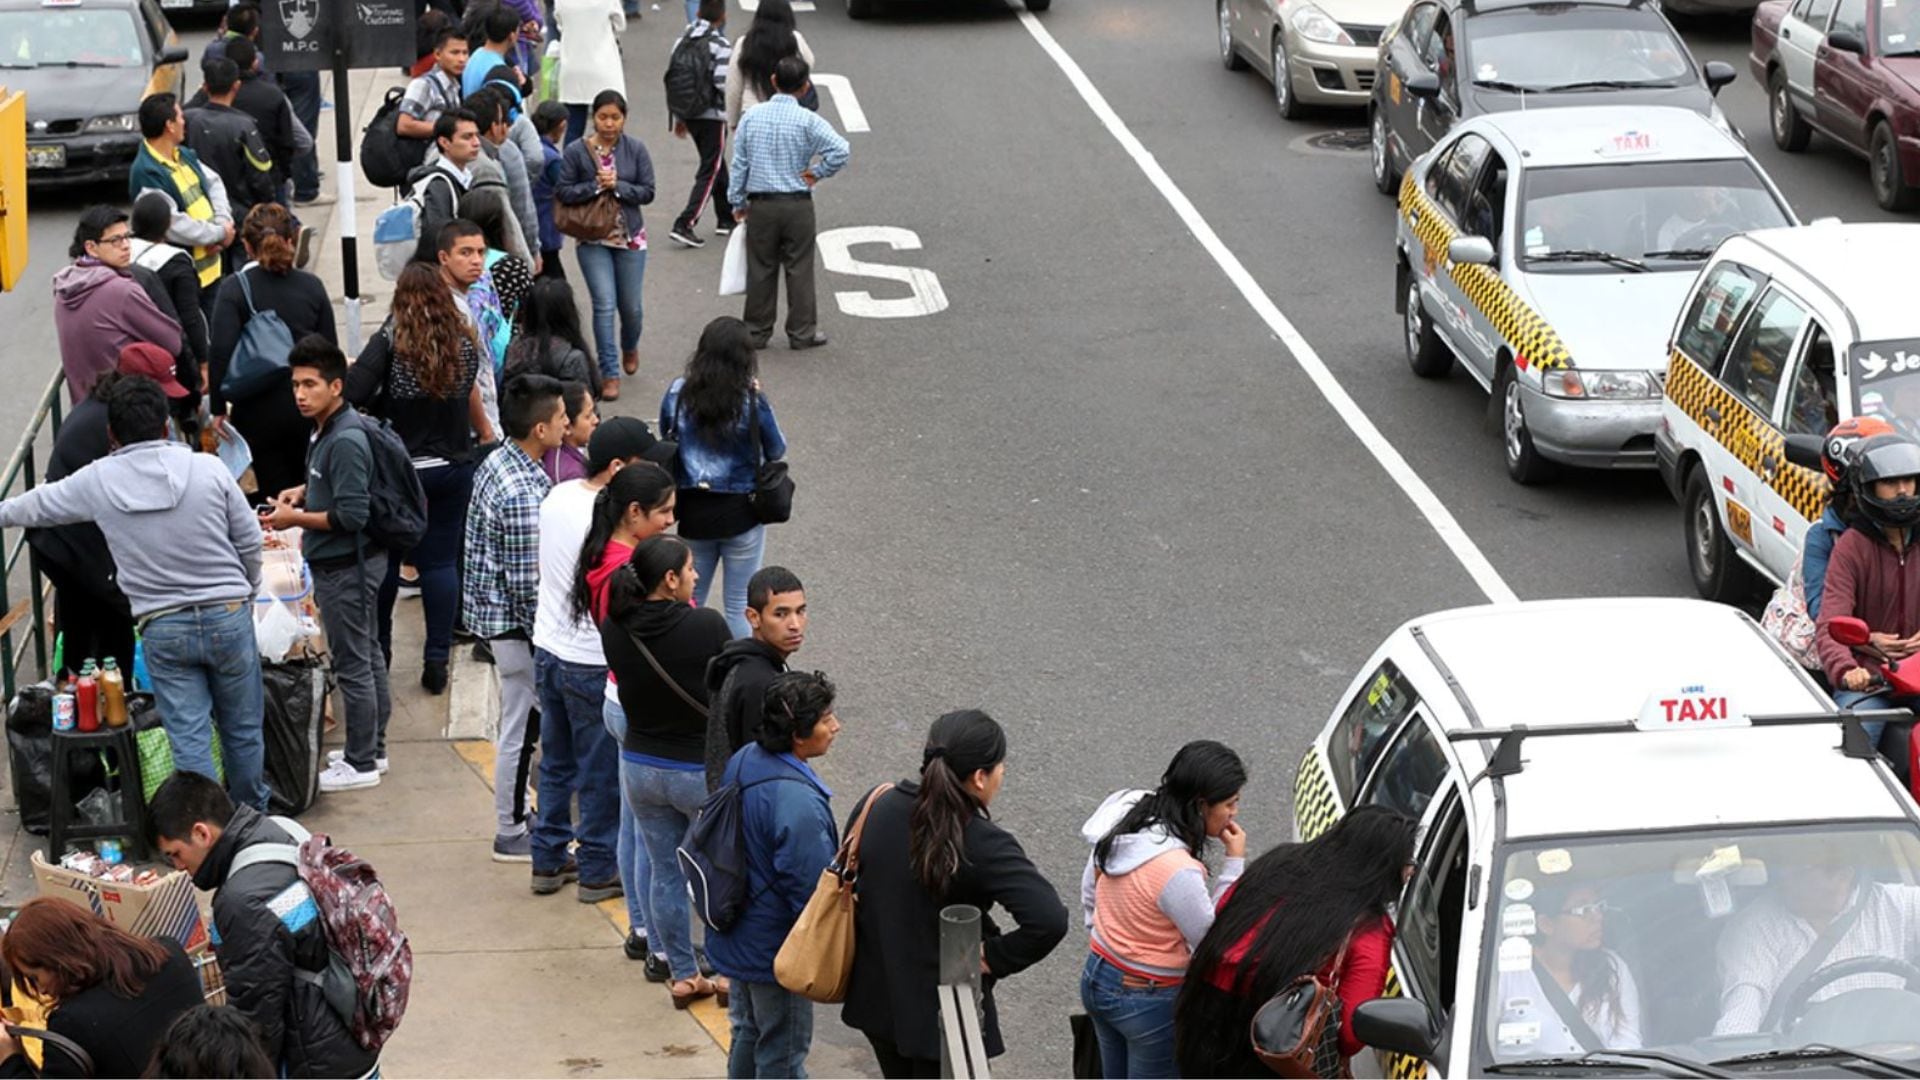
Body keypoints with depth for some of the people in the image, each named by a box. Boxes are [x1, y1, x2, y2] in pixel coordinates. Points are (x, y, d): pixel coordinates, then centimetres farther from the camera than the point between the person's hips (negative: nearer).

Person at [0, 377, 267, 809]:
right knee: (242, 729, 14)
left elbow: (39, 506, 17)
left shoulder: (98, 482, -2)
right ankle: (255, 818, 28)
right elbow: (251, 542, 1)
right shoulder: (208, 469, -6)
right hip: (228, 615, 0)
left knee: (188, 737, 4)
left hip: (162, 628, 0)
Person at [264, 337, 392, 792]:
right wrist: (302, 493, 8)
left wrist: (297, 519, -18)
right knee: (368, 657, 18)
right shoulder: (326, 431, 8)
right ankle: (373, 749, 28)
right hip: (350, 564, 11)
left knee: (352, 665, -2)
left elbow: (352, 516, -25)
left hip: (346, 567, -11)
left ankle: (361, 764, 6)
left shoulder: (345, 442, -23)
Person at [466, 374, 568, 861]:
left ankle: (516, 812, 36)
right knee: (520, 729, 4)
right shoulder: (523, 494, -29)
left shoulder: (497, 463, 2)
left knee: (520, 724, 22)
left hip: (490, 610, 10)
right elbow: (527, 584, -25)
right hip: (515, 624, -10)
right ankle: (511, 834, 16)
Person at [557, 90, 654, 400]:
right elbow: (563, 192, -8)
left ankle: (630, 347, 44)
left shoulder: (636, 149, -3)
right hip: (593, 239, -2)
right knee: (604, 304, -10)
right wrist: (596, 186, -19)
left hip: (630, 237, 2)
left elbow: (648, 192, -5)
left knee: (630, 305, 10)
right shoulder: (576, 151, -7)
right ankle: (609, 374, -3)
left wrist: (617, 186, -18)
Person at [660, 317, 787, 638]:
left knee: (689, 600, 18)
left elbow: (665, 439, 7)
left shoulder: (678, 394, -9)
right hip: (740, 512, -3)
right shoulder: (752, 401, -17)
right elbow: (777, 451, -2)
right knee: (740, 606, 9)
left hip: (692, 512, 3)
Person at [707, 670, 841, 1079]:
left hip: (737, 936, 9)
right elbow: (812, 888, -27)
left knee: (748, 1033, 25)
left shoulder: (743, 761, -3)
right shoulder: (796, 801, -33)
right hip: (777, 949, -9)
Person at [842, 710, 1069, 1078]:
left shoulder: (876, 807, -7)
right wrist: (995, 958, -18)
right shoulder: (982, 845, -25)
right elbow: (1049, 920, -34)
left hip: (876, 1000, 6)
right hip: (941, 1015, -6)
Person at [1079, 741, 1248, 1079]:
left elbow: (1089, 890, 8)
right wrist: (1233, 864, -19)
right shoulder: (1178, 872, -33)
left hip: (1097, 979, 8)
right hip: (1152, 1001, -8)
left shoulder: (1124, 821, -8)